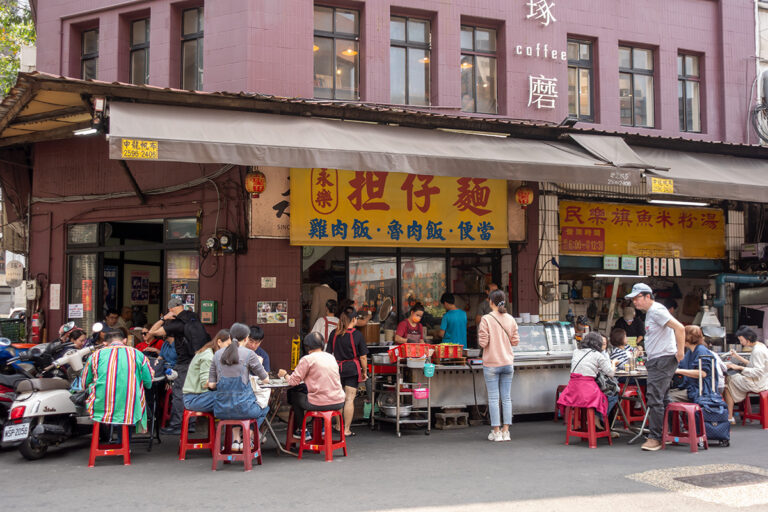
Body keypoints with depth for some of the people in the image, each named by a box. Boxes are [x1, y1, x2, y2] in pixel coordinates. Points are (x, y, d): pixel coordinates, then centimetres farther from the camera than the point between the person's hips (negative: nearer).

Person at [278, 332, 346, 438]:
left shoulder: (307, 359, -8)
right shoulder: (331, 357, 11)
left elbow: (294, 381, -5)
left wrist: (285, 375, 15)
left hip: (320, 404, -6)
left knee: (294, 393, 19)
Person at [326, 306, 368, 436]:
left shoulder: (334, 334, 2)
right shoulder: (357, 335, -8)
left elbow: (328, 353, 6)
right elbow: (363, 357, -6)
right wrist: (364, 372, 5)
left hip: (336, 368, 4)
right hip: (352, 369, -3)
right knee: (349, 399, 0)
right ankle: (346, 429, 1)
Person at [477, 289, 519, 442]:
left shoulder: (486, 319, -11)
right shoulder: (510, 319, 1)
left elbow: (483, 343, -13)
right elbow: (515, 341, 5)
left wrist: (481, 338, 8)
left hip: (491, 364, -4)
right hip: (508, 363, 4)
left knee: (493, 398, 3)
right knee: (506, 397, 9)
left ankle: (496, 431, 5)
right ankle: (506, 430, 11)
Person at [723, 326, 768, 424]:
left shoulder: (758, 350, -20)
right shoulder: (759, 345, 11)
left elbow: (758, 372, -24)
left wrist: (740, 367, -23)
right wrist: (737, 357, 15)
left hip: (758, 383, -10)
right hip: (760, 380, 10)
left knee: (729, 381, -5)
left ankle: (730, 418, -2)